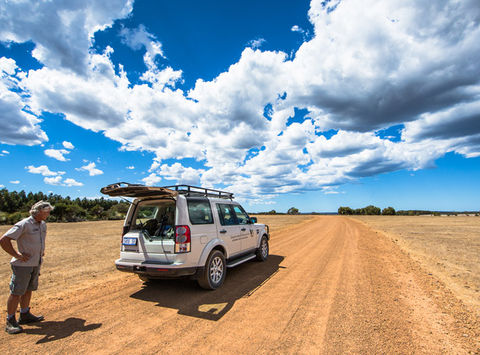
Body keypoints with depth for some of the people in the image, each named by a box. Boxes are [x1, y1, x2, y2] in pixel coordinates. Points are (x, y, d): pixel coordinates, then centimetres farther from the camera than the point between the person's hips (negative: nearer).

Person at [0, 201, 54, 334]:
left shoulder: (43, 225, 8)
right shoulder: (24, 224, -18)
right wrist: (17, 255, -19)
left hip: (36, 263, 8)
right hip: (22, 264, -8)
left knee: (28, 290, 17)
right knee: (16, 292, 1)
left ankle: (25, 315, 31)